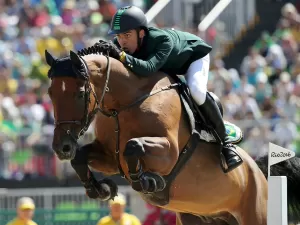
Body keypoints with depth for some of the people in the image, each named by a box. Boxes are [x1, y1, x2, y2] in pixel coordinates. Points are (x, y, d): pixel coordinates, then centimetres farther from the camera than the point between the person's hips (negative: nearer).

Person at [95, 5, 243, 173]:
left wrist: (121, 56, -72)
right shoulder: (119, 45, -29)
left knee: (196, 91, -34)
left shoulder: (163, 40, -46)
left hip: (193, 54, -7)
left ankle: (224, 142, -18)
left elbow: (148, 69, -61)